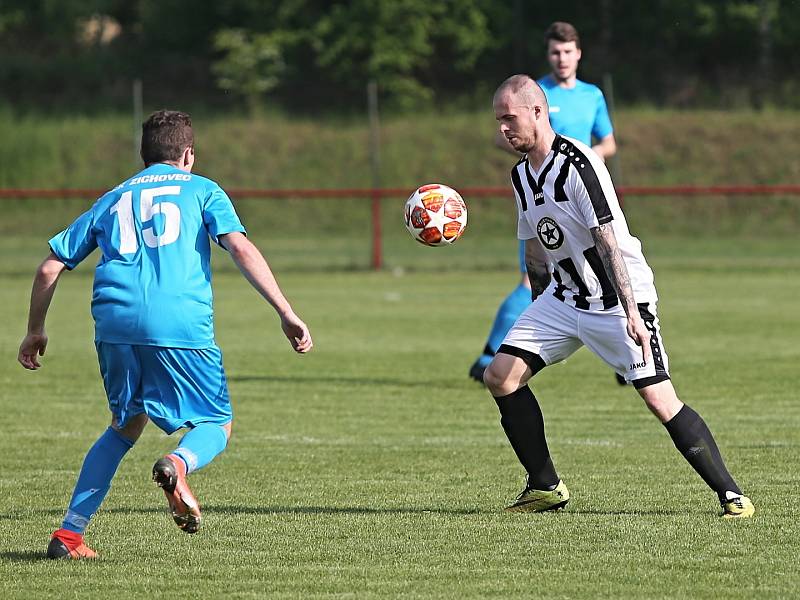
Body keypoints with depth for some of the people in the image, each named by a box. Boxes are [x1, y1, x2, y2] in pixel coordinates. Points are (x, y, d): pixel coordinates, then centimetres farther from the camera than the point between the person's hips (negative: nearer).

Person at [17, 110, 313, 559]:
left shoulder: (112, 199, 27)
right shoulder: (201, 190, 17)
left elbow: (50, 269, 25)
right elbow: (241, 248, 0)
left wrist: (36, 332, 38)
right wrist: (287, 314, -6)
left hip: (114, 321, 4)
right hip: (181, 324, -4)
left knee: (127, 425, 25)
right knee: (218, 425, 11)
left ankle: (69, 535, 14)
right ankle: (178, 464, -25)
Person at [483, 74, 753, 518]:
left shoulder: (578, 164, -20)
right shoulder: (521, 175, 8)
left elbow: (609, 240, -25)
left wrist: (632, 312, -30)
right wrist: (540, 315, 21)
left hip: (619, 298, -8)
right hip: (563, 296, 8)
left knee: (659, 399, -15)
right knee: (500, 377, -2)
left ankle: (731, 495, -6)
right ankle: (545, 488, 8)